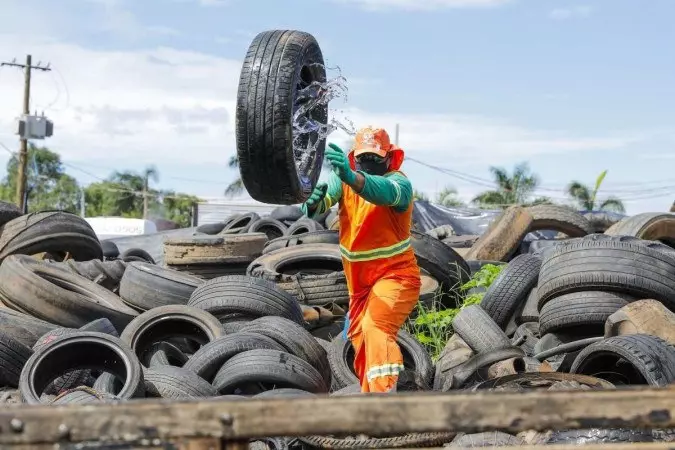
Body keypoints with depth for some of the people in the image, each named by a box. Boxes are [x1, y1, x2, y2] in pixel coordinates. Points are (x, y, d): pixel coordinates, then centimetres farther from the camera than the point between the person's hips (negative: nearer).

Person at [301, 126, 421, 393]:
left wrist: (352, 177, -61)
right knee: (361, 347, 17)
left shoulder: (399, 182, -17)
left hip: (395, 275, -6)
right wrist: (313, 201, -45)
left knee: (376, 328, -30)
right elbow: (317, 207, -20)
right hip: (359, 282, 6)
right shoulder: (343, 179, -4)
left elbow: (384, 192, -42)